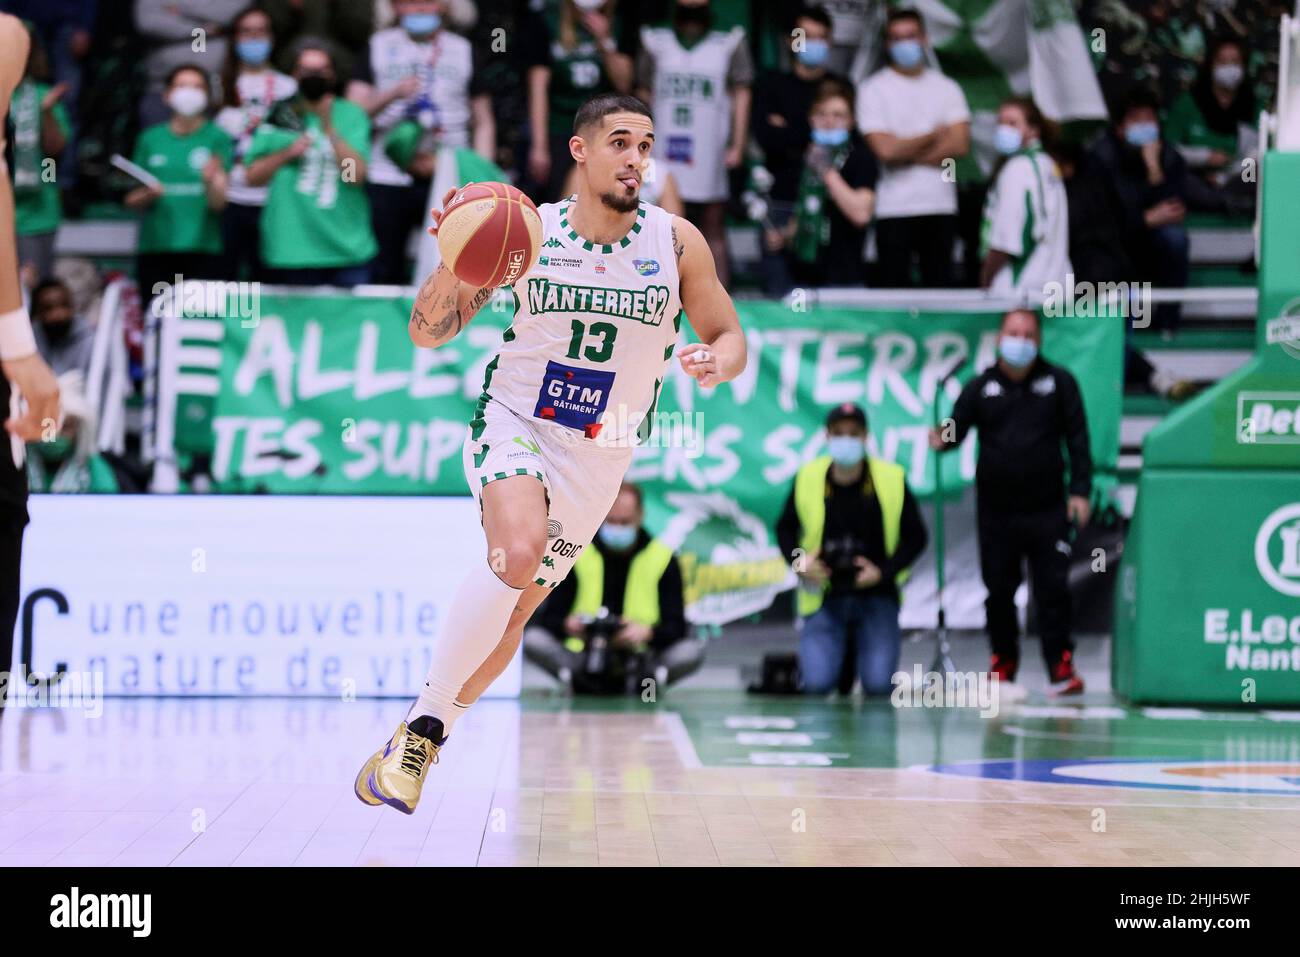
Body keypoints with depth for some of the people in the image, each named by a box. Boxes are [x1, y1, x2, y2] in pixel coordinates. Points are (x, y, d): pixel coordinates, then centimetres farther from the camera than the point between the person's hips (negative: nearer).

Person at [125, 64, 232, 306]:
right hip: (153, 247, 2)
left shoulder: (217, 138, 4)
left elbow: (219, 203, -5)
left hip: (201, 250, -2)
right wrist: (148, 195, -5)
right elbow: (132, 201, 17)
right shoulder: (151, 139, 11)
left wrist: (212, 180, -25)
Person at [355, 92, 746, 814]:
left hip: (599, 456, 3)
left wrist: (715, 364, -21)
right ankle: (425, 721, -19)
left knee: (516, 607, 7)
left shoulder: (676, 241, -5)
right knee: (518, 550, -31)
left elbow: (729, 338, 3)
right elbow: (429, 333, -3)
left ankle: (425, 737, 28)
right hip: (512, 423, -2)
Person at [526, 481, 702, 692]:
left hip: (641, 658, 0)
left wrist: (648, 633, -24)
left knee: (693, 650, -27)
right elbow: (548, 617, 2)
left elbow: (675, 626, -1)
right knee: (534, 639, -25)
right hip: (584, 657, 0)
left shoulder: (662, 558, 4)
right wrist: (567, 625, -22)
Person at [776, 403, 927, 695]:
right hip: (824, 597, 0)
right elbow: (785, 528, 12)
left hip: (876, 597, 0)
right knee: (817, 684, -17)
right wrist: (799, 561, -7)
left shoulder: (891, 479, -7)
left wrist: (885, 571, -11)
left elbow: (916, 536, 3)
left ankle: (862, 647, 20)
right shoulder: (808, 479, -5)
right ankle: (840, 649, 19)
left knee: (879, 684, -16)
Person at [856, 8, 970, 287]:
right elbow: (885, 149, -10)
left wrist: (906, 154, -8)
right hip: (893, 209, -3)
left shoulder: (947, 88, 11)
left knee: (940, 287, 3)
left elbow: (959, 145, -2)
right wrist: (935, 135, 0)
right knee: (892, 292, -4)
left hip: (940, 205, 3)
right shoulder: (873, 89, 1)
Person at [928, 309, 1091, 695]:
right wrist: (942, 439, -22)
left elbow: (1077, 439, 4)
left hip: (1047, 508, -1)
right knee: (998, 590, 7)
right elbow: (957, 427, 2)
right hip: (995, 510, 1)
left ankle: (1061, 665, 1)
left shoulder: (1059, 382, 5)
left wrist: (1080, 490, -3)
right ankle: (1003, 661, 22)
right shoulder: (981, 387, 7)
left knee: (1052, 588, -4)